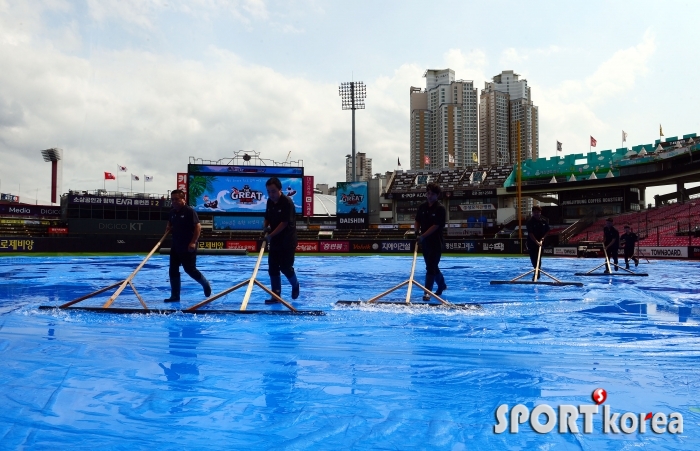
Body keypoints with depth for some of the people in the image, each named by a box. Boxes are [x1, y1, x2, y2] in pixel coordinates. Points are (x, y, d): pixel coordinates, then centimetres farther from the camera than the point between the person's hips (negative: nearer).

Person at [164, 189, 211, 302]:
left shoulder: (189, 211, -14)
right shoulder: (172, 212, 9)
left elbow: (198, 227, -17)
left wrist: (193, 242, -23)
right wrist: (168, 228, 5)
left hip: (188, 247, -8)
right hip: (175, 246, 8)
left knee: (190, 269, -2)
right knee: (173, 271, 5)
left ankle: (206, 284, 23)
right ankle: (175, 296, 12)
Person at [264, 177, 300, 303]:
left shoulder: (287, 202, -19)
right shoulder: (270, 201, 4)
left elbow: (284, 223, -21)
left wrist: (271, 235, -21)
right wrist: (266, 226, -6)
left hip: (287, 241, -7)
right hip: (274, 241, 7)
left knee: (286, 267, -2)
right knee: (273, 269, 4)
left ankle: (295, 285, 27)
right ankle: (276, 296, 12)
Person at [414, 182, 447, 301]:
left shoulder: (440, 209, -13)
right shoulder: (422, 206, 6)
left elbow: (436, 226, -18)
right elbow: (417, 221, 13)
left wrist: (422, 236, -21)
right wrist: (417, 233, -3)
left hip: (435, 242, -7)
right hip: (424, 241, 7)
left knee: (430, 268, -10)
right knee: (432, 266, 18)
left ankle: (427, 292, -7)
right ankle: (442, 285, 38)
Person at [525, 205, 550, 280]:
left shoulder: (544, 220, -1)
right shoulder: (530, 221, -14)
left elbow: (547, 230, 11)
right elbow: (530, 233, -20)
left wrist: (543, 237, -7)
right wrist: (536, 242, -28)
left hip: (541, 242, 3)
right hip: (532, 242, -3)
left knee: (538, 258, 4)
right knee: (533, 258, -1)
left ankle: (537, 273, 11)